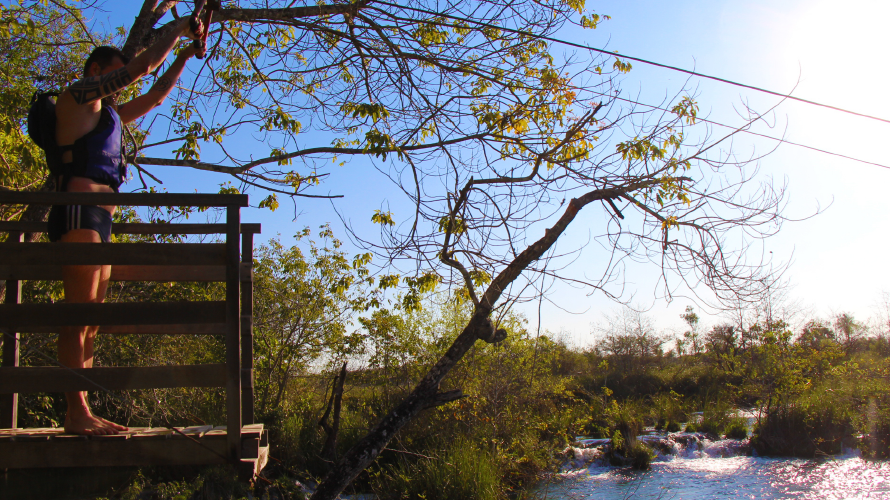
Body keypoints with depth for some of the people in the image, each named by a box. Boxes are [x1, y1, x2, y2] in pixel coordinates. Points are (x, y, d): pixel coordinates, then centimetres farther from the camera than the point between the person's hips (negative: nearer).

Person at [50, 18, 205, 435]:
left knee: (90, 320, 2)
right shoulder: (78, 94, 6)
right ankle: (77, 413, -18)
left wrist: (184, 57, 31)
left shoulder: (108, 114, 30)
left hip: (99, 221, 9)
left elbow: (154, 97, 36)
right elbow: (144, 64, 1)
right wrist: (177, 30, 12)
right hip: (79, 213, -9)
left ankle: (80, 414, 1)